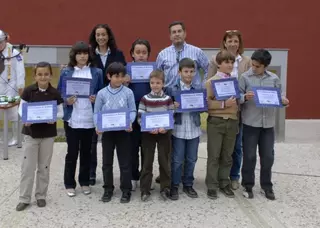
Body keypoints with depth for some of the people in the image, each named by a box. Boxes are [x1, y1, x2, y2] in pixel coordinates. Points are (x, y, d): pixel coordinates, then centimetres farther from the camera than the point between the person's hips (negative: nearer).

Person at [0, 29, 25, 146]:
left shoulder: (14, 53, -9)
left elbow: (20, 71, -9)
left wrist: (20, 87, -10)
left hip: (10, 88, -5)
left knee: (13, 113, 4)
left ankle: (15, 137, 16)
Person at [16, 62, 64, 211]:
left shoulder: (55, 93, -5)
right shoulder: (28, 91, -6)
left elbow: (61, 112, 0)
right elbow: (21, 108, -1)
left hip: (48, 134, 1)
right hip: (31, 133, 0)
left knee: (44, 166, 10)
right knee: (27, 166, 2)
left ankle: (41, 196, 23)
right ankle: (24, 198, 12)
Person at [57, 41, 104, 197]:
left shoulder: (97, 72, 3)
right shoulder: (66, 73, 2)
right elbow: (59, 94, 5)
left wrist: (96, 98, -12)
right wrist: (67, 101, -14)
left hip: (90, 119, 1)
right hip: (72, 119, -1)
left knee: (86, 151, 11)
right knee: (72, 152, 4)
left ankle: (85, 182, 26)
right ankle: (69, 184, 17)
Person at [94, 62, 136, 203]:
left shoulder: (128, 92, -3)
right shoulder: (102, 93, -1)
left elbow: (133, 111, -1)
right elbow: (97, 112, 2)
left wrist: (129, 122, -21)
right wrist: (97, 125, -16)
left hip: (123, 131, -1)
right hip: (107, 131, 1)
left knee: (125, 162, 5)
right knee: (107, 162, 11)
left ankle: (126, 190, 17)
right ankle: (108, 189, 25)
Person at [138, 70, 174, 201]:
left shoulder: (168, 99, 0)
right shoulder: (145, 99, -2)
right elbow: (140, 117, -4)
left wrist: (165, 127, -18)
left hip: (164, 133, 0)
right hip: (148, 133, 0)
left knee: (164, 161, 6)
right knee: (147, 161, 5)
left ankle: (165, 188, 19)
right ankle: (145, 190, 13)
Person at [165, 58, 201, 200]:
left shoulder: (198, 90, 6)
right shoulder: (172, 90, -3)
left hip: (194, 130, 3)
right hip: (178, 130, -3)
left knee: (191, 159, 12)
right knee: (177, 160, 4)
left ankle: (188, 184, 26)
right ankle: (174, 186, 17)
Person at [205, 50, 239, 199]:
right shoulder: (211, 82, -4)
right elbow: (206, 103, -12)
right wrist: (224, 104, -20)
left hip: (232, 122, 4)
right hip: (216, 122, -4)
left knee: (227, 156, 11)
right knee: (214, 155, 2)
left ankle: (224, 184, 23)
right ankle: (212, 186, 11)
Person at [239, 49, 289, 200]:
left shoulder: (274, 79, 4)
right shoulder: (245, 77, -3)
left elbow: (279, 96, 10)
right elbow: (237, 96, -4)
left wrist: (284, 101, -12)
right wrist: (245, 97, -25)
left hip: (268, 123, 3)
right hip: (250, 123, -2)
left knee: (268, 156, 9)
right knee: (249, 156, 5)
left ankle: (266, 186, 24)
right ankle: (248, 186, 20)